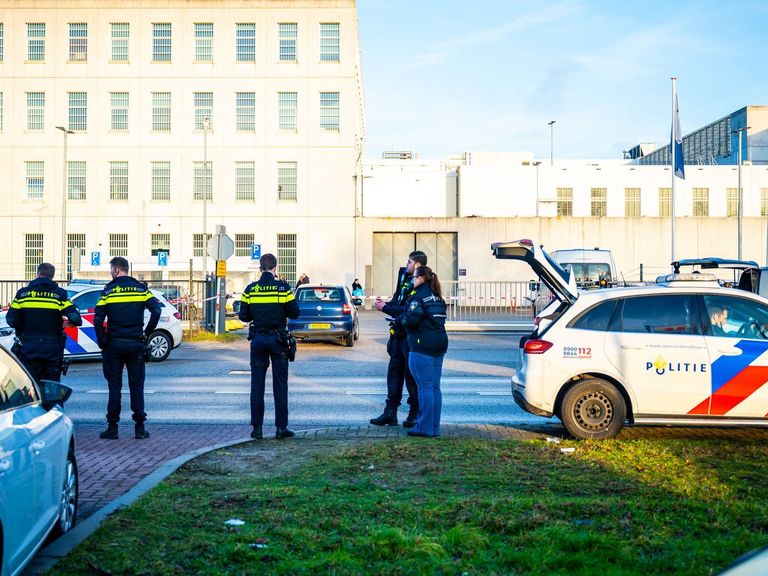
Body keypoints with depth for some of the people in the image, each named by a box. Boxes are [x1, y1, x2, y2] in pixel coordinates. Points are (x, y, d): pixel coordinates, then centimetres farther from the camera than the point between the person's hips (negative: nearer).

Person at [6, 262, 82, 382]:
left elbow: (11, 320, -3)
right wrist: (73, 322, 8)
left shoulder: (23, 293, 0)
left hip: (28, 349, 0)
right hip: (53, 349, 0)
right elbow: (75, 318, -14)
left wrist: (21, 330, 16)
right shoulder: (59, 294, -3)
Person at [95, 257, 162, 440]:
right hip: (136, 344, 2)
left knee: (114, 386, 5)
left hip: (114, 344, -1)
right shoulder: (141, 288, 2)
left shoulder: (108, 291, -3)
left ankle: (112, 428, 7)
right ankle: (139, 428, 6)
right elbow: (156, 311, -9)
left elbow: (98, 320, -10)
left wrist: (102, 341, 1)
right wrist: (147, 333, 1)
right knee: (137, 386, 7)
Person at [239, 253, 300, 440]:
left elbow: (244, 316, 1)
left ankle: (257, 427, 7)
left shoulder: (250, 289, -2)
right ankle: (281, 427, 5)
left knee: (257, 384, 7)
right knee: (280, 384, 5)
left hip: (258, 338, 2)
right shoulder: (283, 287, -7)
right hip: (278, 338, -1)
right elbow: (294, 313, -4)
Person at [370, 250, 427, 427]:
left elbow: (409, 312, -24)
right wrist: (385, 304, 0)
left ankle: (415, 414, 12)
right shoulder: (405, 279, 13)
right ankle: (390, 412, 17)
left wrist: (386, 308, -17)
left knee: (411, 375, 1)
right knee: (394, 372, 11)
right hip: (398, 334, 9)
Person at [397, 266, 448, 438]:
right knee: (435, 387, 10)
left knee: (425, 387, -5)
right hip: (439, 343, 9)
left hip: (422, 345, -8)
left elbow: (412, 319, -20)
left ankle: (425, 428, -2)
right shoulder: (438, 298, 16)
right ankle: (434, 427, 14)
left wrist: (400, 320, 2)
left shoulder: (419, 297, -10)